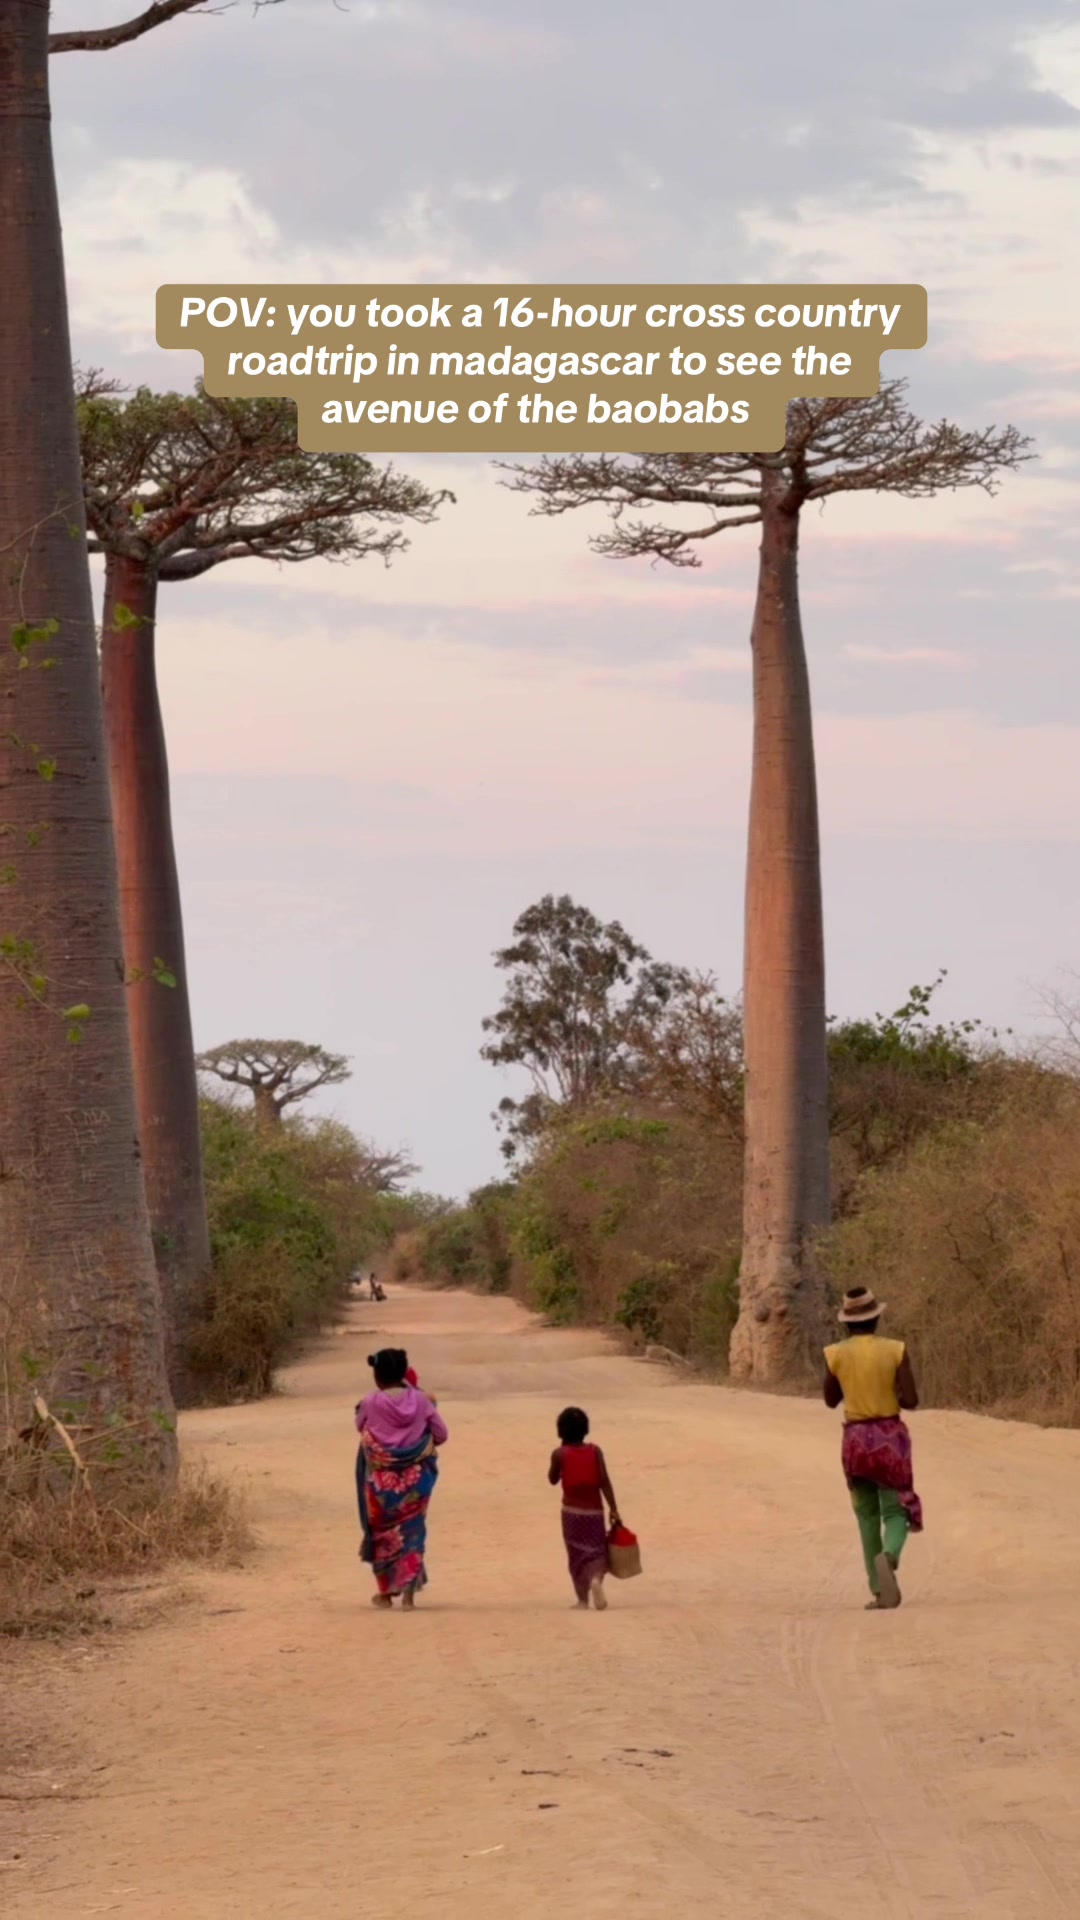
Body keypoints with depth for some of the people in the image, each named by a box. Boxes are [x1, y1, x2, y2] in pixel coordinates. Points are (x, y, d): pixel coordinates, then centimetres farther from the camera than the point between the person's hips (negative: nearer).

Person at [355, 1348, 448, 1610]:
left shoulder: (371, 1404, -11)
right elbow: (441, 1434, 0)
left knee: (382, 1532, 15)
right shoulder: (421, 1401, -7)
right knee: (411, 1531, 9)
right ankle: (409, 1588, -4)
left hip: (381, 1480, -1)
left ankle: (386, 1591, 21)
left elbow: (360, 1426, 8)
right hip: (415, 1479, 1)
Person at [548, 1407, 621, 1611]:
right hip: (594, 1510, 1)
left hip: (572, 1510, 0)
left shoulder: (560, 1454, -6)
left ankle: (583, 1599, 7)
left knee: (577, 1555, 10)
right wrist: (614, 1509, -8)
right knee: (596, 1552, 5)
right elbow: (604, 1481, -9)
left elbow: (553, 1479, 9)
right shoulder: (594, 1451, -2)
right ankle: (596, 1579, -26)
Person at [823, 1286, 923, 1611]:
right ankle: (888, 1556, -30)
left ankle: (880, 1591, 6)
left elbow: (830, 1400, 11)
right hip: (890, 1437, -1)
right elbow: (911, 1401, -9)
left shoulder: (836, 1354, -3)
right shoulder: (895, 1351, -7)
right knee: (896, 1512, 4)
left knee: (868, 1517, 12)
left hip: (855, 1440, 2)